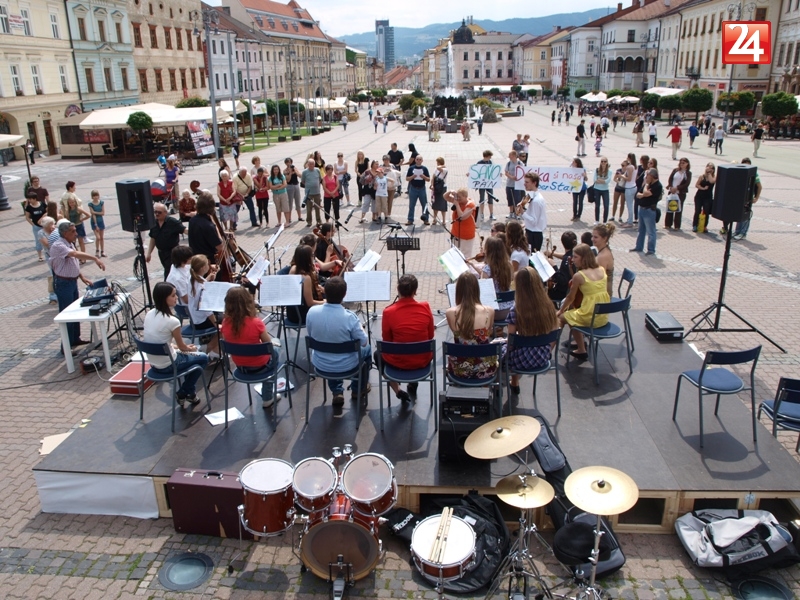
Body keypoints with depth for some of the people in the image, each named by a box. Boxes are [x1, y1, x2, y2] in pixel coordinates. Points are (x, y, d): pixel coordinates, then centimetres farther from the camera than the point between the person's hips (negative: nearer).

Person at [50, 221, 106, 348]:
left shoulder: (70, 244, 9)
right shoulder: (58, 246, -21)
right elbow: (76, 254, -37)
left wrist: (82, 277, 11)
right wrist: (95, 259, -45)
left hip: (72, 281, 9)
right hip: (63, 284, -9)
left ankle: (75, 339, 31)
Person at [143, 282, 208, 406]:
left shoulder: (149, 314, -2)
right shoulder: (172, 321, -24)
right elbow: (182, 347, -8)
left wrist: (187, 347, 15)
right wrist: (192, 349, 16)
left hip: (153, 363, 8)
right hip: (167, 366, -7)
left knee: (190, 355, 30)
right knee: (203, 358, 15)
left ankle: (189, 393, 35)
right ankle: (183, 394, 21)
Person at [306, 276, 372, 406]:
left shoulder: (312, 312, -18)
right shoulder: (349, 316, -29)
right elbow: (363, 342, -14)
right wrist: (360, 327, 5)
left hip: (320, 364, 3)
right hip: (345, 365, -3)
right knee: (367, 349, 29)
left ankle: (337, 392, 34)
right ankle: (359, 390, 43)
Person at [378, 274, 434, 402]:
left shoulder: (388, 312, -19)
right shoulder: (425, 307, -13)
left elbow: (387, 340, -6)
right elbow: (430, 336, 0)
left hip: (398, 362, -2)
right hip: (423, 361, 2)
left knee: (378, 355, 32)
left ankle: (398, 391, 18)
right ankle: (414, 384, 31)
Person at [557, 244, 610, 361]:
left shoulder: (578, 275, -14)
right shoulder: (602, 270, 3)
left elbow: (571, 298, -2)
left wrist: (560, 311, 16)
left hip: (589, 317, -7)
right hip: (604, 317, 7)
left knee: (561, 318, 18)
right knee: (573, 312, 30)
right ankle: (581, 344, 36)